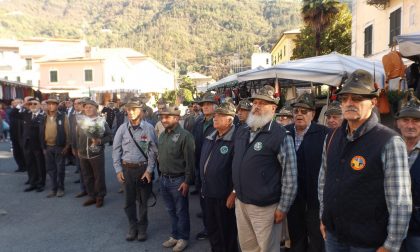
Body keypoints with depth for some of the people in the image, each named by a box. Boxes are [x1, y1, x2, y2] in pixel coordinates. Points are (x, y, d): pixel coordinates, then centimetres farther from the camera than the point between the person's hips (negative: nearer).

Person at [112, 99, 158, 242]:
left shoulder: (148, 128, -8)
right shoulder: (123, 128, -2)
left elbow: (153, 151, -6)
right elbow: (116, 150, 3)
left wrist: (149, 170, -9)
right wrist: (118, 170, -1)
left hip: (143, 168, -2)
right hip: (127, 168, 2)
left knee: (143, 200, 11)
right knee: (129, 200, 12)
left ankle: (142, 228, 28)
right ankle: (133, 227, 30)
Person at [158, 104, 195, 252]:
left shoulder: (184, 135, -15)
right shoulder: (162, 135, 8)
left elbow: (190, 161, -16)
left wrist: (187, 181, -16)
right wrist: (161, 174, 14)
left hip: (178, 180, -7)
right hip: (164, 179, 7)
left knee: (181, 212, 9)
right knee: (171, 210, 19)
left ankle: (183, 238, 26)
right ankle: (174, 235, 35)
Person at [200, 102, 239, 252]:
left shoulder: (235, 140, -19)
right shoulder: (210, 138, 8)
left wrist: (233, 194, -18)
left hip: (225, 197, -8)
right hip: (208, 193, 8)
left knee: (227, 234, 12)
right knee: (212, 230, 22)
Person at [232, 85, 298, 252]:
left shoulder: (281, 136, -16)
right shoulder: (241, 132, 6)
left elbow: (290, 176, -15)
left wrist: (283, 208, -13)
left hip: (265, 207, -6)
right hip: (240, 202, 7)